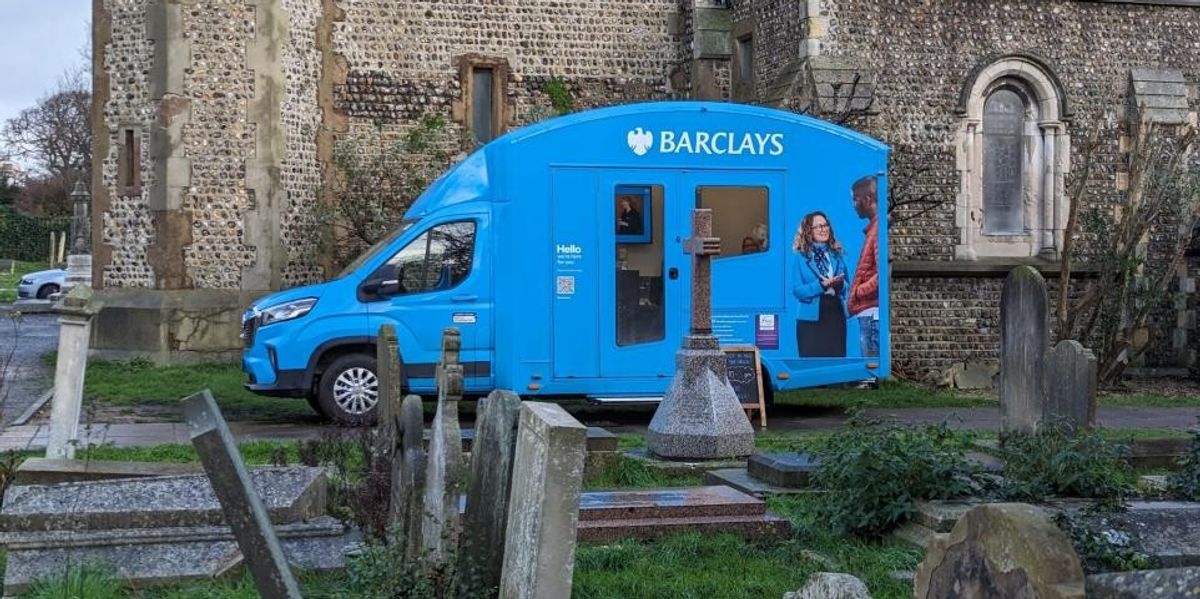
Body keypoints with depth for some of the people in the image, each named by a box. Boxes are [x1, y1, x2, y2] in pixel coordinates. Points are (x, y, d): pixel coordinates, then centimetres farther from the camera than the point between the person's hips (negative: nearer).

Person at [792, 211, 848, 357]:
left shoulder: (837, 255, 12)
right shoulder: (801, 257, 0)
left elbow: (847, 287, 15)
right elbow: (797, 290, -7)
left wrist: (840, 284, -9)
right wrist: (821, 285, -20)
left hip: (836, 316, 4)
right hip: (811, 318, -4)